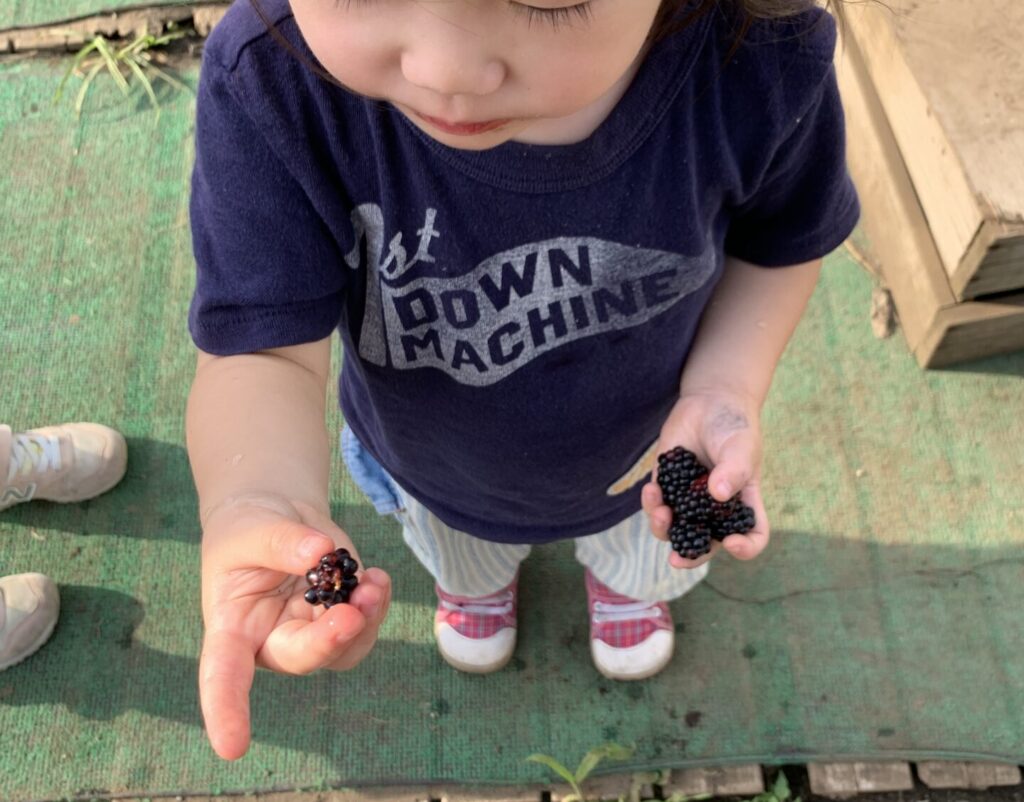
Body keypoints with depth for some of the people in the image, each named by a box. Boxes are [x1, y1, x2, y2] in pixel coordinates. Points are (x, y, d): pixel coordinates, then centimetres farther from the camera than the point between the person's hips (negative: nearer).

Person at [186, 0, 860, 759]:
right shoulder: (269, 78, -40)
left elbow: (780, 240, -14)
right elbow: (266, 351, -37)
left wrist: (729, 388, -31)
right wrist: (256, 502, -59)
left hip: (645, 450, 1)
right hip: (437, 467, 0)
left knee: (642, 555, 37)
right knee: (461, 555, 38)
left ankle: (625, 574, 76)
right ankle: (477, 577, 77)